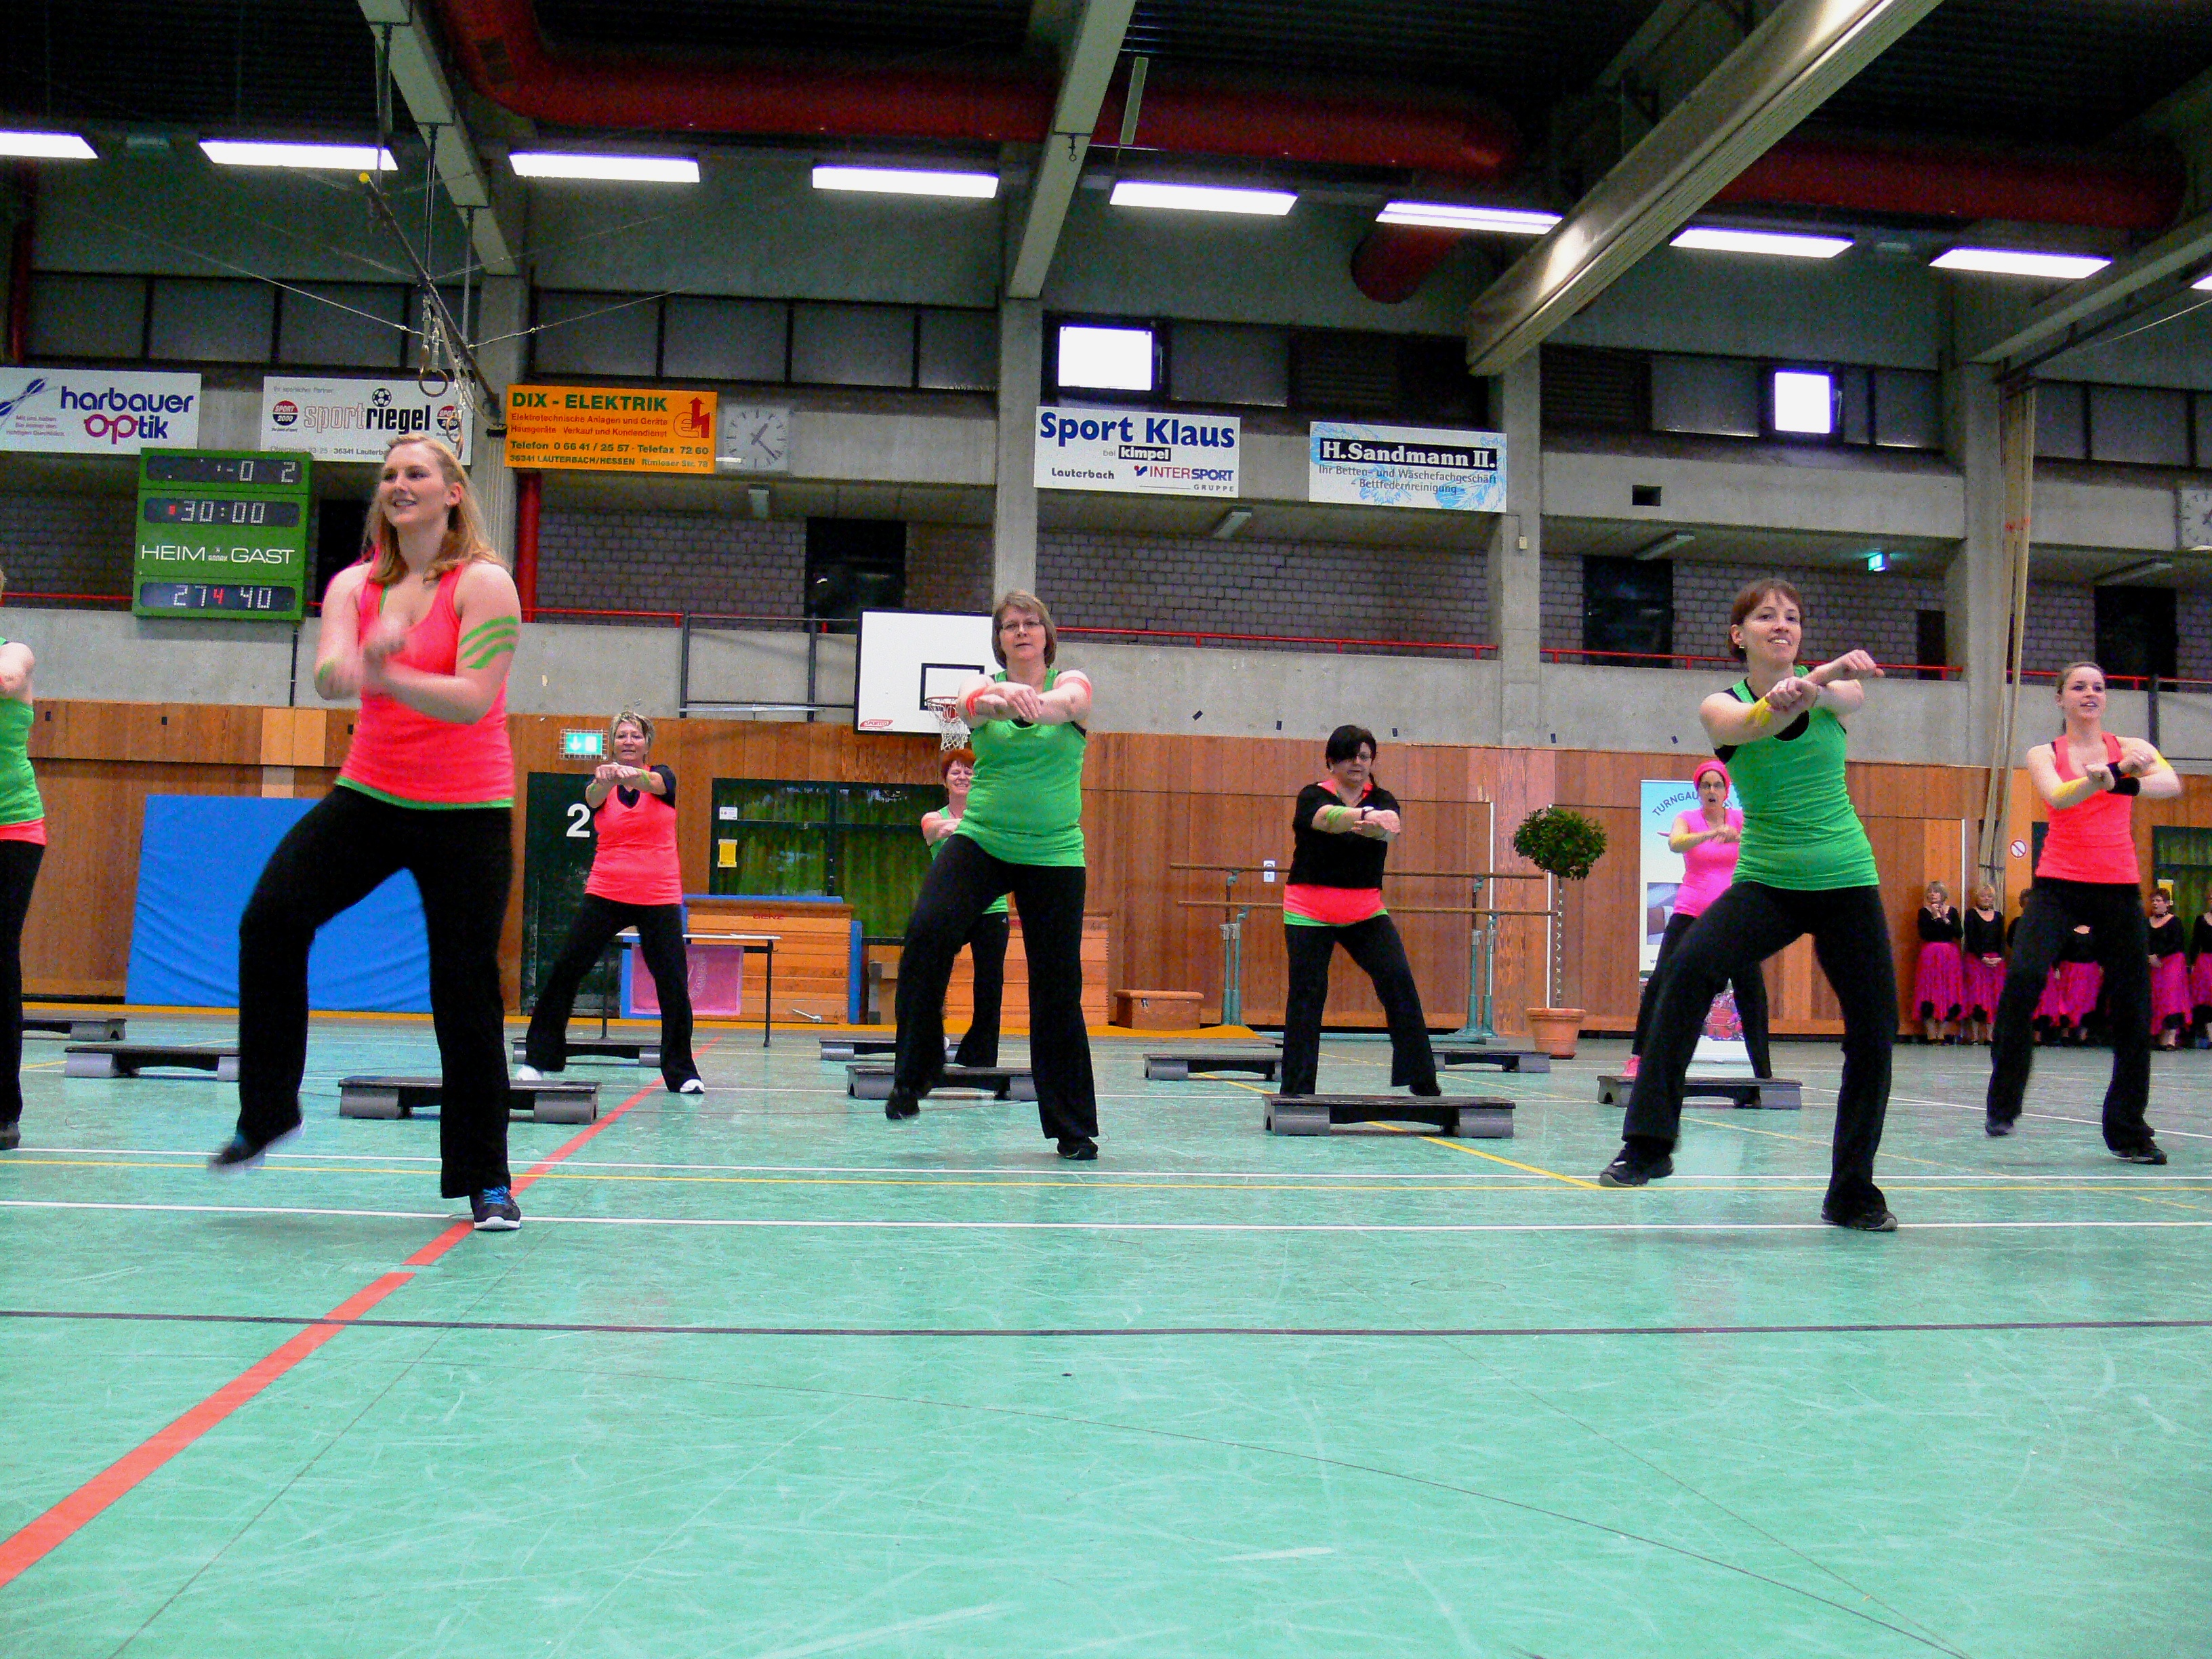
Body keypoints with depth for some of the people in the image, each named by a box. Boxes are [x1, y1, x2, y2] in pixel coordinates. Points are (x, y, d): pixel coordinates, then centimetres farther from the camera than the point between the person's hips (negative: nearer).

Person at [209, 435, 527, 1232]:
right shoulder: (354, 586, 8)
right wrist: (357, 660, -33)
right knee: (271, 914, -18)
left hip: (467, 813, -4)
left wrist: (385, 674, -31)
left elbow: (473, 700, -17)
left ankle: (486, 1180, 9)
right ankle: (267, 1111, -2)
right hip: (369, 796, 4)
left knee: (466, 993, -4)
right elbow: (327, 676, -10)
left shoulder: (484, 583, -6)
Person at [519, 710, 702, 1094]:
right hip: (605, 894, 1)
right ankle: (539, 1058, 9)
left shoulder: (663, 776, 1)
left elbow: (653, 784, -24)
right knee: (565, 972, -2)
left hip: (659, 899, -1)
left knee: (674, 984, -5)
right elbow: (593, 797, -21)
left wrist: (632, 775, -48)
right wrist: (604, 780, -46)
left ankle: (682, 1072, 6)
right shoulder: (601, 784, 4)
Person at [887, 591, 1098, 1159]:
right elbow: (972, 706, -21)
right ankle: (913, 1073, -11)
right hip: (980, 841, 1)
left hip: (1053, 854, 0)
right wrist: (997, 702, -46)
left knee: (1058, 987, 1)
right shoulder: (986, 687, 4)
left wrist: (1031, 704, -48)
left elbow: (1065, 703, -24)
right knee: (926, 930, -25)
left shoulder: (1073, 682, 1)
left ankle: (1074, 1127, 13)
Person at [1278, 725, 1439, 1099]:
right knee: (1307, 997, -2)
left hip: (1367, 913, 2)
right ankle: (1296, 1089, 8)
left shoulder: (1381, 799, 2)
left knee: (1399, 981, -11)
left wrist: (1381, 822, -47)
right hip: (1309, 914, -2)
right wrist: (1366, 815, -50)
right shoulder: (1312, 797, -5)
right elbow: (1328, 817, -30)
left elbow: (1391, 824, -22)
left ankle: (1423, 1081, -5)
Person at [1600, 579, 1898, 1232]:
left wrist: (1817, 683, -48)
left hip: (1848, 881, 2)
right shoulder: (1721, 706, -2)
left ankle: (1853, 1191, 17)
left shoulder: (1831, 687, 2)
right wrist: (1827, 671, -46)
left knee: (1874, 1032, -2)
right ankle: (1648, 1143, -27)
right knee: (1691, 965, -29)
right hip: (1767, 880, -2)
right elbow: (1751, 724, -26)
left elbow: (1851, 697, -23)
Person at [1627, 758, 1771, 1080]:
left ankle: (1763, 1071, 10)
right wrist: (1709, 834, -40)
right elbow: (1675, 843, -22)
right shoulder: (1687, 820, 1)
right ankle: (1638, 1057, -4)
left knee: (1752, 992, -1)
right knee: (1660, 983, -11)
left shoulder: (1742, 818, 4)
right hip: (1690, 914, -1)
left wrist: (1736, 836, -36)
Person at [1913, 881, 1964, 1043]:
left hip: (1950, 955, 2)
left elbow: (1959, 933, -3)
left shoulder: (1952, 911, 8)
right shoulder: (1924, 912, 3)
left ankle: (1943, 1033, 6)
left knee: (1949, 992, 1)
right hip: (1930, 955, -2)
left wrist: (1945, 920, -11)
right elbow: (1924, 934, -11)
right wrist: (1935, 918, -10)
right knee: (1930, 991, -5)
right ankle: (1931, 1034, -4)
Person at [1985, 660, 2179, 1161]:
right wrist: (2113, 774, -34)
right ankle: (2003, 1104, -12)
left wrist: (2120, 782, -33)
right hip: (2058, 883, -2)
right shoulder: (2044, 755, 7)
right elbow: (2058, 797, -15)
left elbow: (2171, 784, -12)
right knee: (2023, 977, -24)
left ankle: (2128, 1131, 16)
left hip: (2118, 888, 2)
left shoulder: (2130, 748, 9)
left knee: (2133, 1008, 1)